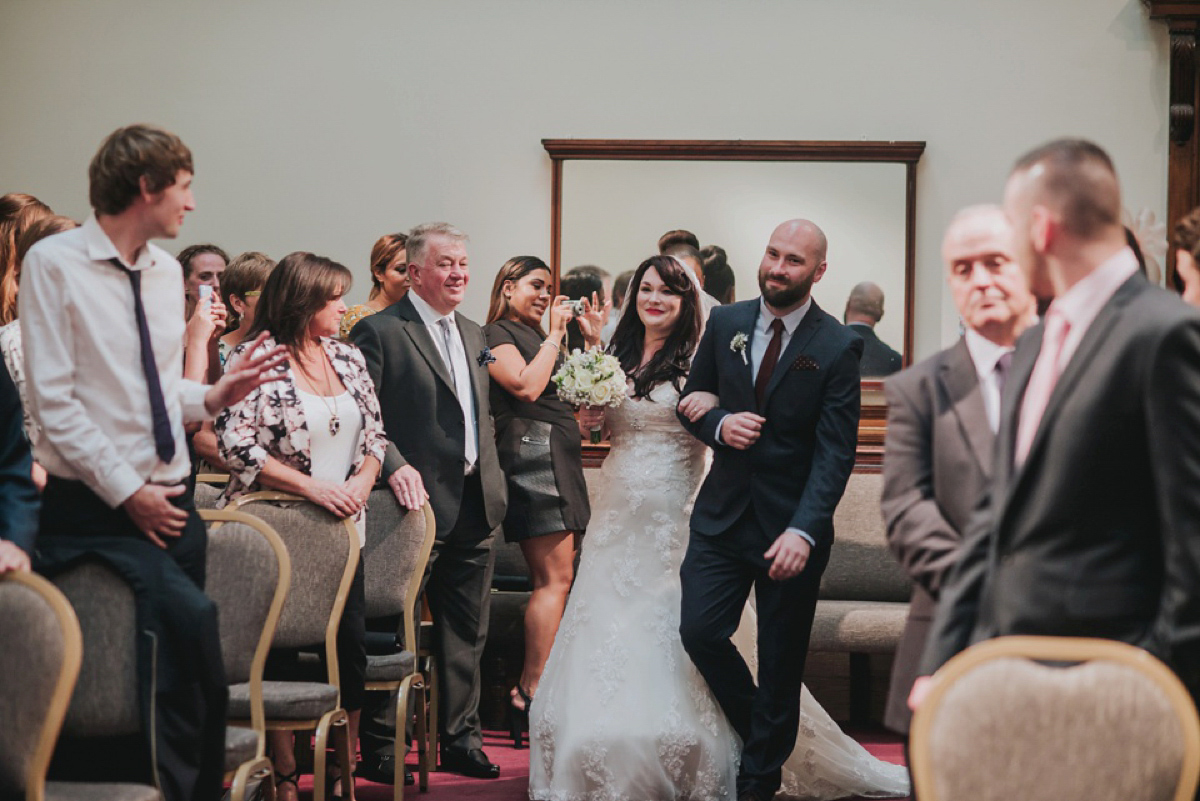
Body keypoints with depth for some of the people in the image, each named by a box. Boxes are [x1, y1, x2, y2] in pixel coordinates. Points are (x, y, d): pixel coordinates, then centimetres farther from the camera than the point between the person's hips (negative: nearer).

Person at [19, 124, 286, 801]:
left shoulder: (166, 271, 14)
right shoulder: (54, 263, -6)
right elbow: (54, 401, -11)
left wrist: (215, 396, 2)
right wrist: (127, 492, -15)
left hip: (171, 499, 7)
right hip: (95, 508, -7)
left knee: (174, 639, 1)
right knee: (190, 616, -26)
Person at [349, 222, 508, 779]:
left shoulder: (474, 336, 16)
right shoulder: (379, 331, -7)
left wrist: (492, 481, 15)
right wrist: (394, 466, -24)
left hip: (475, 507, 7)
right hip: (419, 503, -7)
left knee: (467, 634, 13)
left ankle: (460, 740, 23)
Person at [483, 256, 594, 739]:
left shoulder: (538, 338, 25)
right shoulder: (496, 334, -1)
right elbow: (527, 386, -16)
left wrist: (593, 339, 14)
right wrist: (554, 335, -6)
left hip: (558, 459, 9)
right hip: (531, 451, -9)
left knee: (550, 578, 4)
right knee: (556, 576, -14)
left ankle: (532, 688, 4)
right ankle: (532, 690, -13)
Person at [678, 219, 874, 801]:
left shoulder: (838, 347, -10)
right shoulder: (725, 323, 2)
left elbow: (835, 451, -14)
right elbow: (690, 401, 12)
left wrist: (803, 531, -24)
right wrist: (719, 424, -12)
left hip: (792, 525, -3)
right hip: (723, 514, 3)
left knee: (781, 662, 7)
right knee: (700, 632, -5)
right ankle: (757, 728, 23)